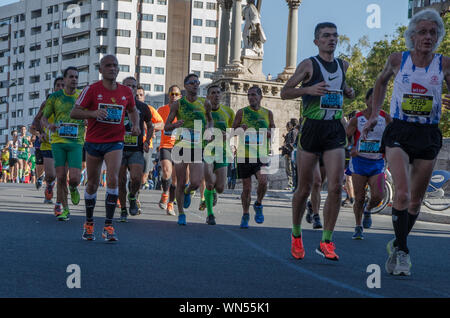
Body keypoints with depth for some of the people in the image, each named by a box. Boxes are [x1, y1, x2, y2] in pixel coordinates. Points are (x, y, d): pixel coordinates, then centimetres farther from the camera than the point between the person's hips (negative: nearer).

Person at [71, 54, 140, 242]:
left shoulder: (126, 92, 4)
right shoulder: (92, 90, -5)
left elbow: (133, 111, 23)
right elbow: (74, 113, -9)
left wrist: (135, 125, 3)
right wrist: (93, 113, -27)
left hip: (115, 142, 1)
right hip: (93, 142, 0)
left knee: (113, 179, -18)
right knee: (92, 184, 8)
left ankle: (108, 227, -16)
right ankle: (89, 223, 27)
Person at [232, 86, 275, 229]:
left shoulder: (268, 113, 10)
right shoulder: (241, 112, 6)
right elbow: (233, 131, 9)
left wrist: (266, 133, -7)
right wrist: (241, 129, -12)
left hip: (262, 155, 0)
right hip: (244, 155, 0)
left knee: (263, 181, -22)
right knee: (246, 188, 3)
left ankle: (258, 205, 5)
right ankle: (245, 215, 23)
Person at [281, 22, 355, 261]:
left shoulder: (342, 65, 15)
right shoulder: (308, 65, 0)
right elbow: (284, 92, -2)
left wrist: (348, 92, 11)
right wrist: (309, 90, -19)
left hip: (335, 130, 3)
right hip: (312, 128, -3)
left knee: (335, 187, -11)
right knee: (304, 189, 4)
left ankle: (326, 242, -4)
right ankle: (296, 234, 26)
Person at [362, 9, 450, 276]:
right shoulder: (398, 60, 0)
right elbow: (381, 82, 20)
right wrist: (374, 115, 14)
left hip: (428, 136, 2)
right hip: (399, 133, -2)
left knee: (416, 200, 10)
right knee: (402, 193, -19)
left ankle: (398, 244, 31)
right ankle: (401, 252, -8)